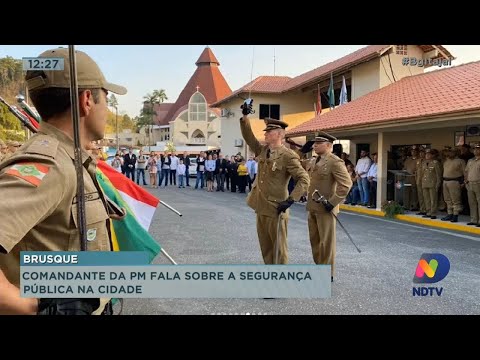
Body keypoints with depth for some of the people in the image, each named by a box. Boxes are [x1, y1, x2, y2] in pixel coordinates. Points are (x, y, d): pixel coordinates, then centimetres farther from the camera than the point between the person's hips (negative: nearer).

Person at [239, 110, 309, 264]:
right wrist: (245, 117, 1)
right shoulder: (263, 150, 8)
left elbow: (304, 180, -17)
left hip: (275, 209, -8)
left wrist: (290, 200, -23)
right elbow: (248, 137, 13)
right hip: (261, 207, 8)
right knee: (265, 246, 16)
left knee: (278, 247, 3)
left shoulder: (288, 156, -14)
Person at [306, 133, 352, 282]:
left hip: (325, 208, -8)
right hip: (312, 207, 8)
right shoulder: (315, 161, 13)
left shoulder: (335, 161, -14)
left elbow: (346, 184, -21)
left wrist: (333, 202, -21)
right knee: (314, 239, 16)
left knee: (326, 241, 3)